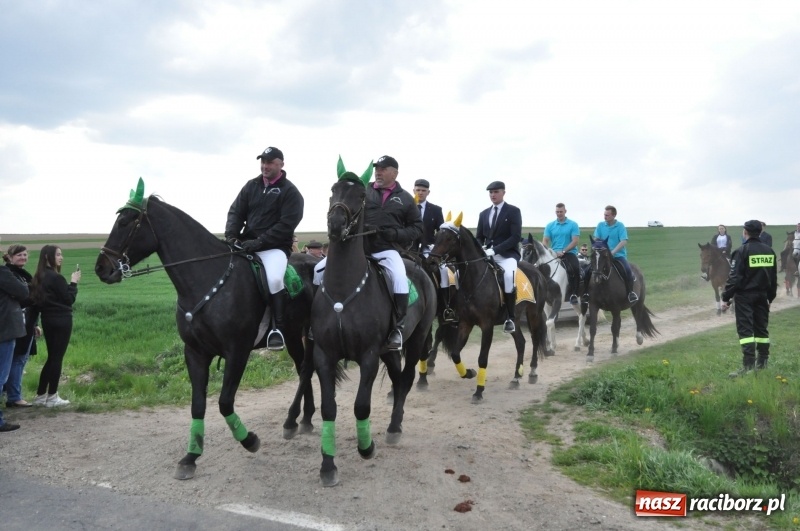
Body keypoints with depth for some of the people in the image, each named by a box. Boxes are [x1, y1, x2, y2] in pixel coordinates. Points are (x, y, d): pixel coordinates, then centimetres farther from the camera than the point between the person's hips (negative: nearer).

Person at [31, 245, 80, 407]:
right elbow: (69, 300, -11)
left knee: (51, 357, 16)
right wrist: (74, 283, -1)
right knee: (57, 357, -1)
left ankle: (40, 395, 19)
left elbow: (37, 300, 13)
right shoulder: (56, 278, -16)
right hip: (61, 320, -9)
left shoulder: (39, 277, 10)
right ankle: (52, 397, 5)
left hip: (47, 320, 9)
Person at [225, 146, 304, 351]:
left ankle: (277, 328, -20)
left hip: (275, 247, -6)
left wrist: (259, 242, -21)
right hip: (245, 244, 6)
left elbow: (286, 224, -13)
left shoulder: (290, 192, -4)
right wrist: (231, 236, -10)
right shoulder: (251, 186, 12)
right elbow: (235, 212, 10)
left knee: (274, 279, -32)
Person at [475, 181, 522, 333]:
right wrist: (480, 249, -6)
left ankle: (510, 318, -26)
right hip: (487, 254, 6)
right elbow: (479, 237, 18)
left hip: (507, 254, -6)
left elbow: (516, 237, -11)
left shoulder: (513, 211, 0)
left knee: (508, 275, -35)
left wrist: (495, 249, -20)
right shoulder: (484, 214, 16)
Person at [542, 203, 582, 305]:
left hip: (569, 253, -3)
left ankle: (573, 294, -21)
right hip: (554, 254, 3)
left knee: (575, 269, -31)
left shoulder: (573, 225, 1)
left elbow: (575, 241, -7)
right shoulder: (550, 226, 9)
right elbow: (545, 241, 6)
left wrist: (563, 251, -17)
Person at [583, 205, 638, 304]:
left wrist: (612, 252, -23)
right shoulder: (601, 225, 4)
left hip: (618, 255, -3)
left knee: (627, 270, -30)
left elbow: (624, 242, -14)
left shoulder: (620, 226, -5)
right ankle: (586, 293, 1)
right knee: (588, 271, -12)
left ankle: (631, 292, -18)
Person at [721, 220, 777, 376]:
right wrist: (771, 296, 23)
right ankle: (762, 363, 22)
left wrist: (726, 298, -12)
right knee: (761, 328, 15)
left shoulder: (742, 251, -14)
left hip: (745, 296, -6)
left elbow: (734, 277, -17)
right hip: (762, 296, 6)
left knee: (745, 330, -7)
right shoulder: (769, 251, 7)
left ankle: (748, 366, -13)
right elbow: (774, 277, 14)